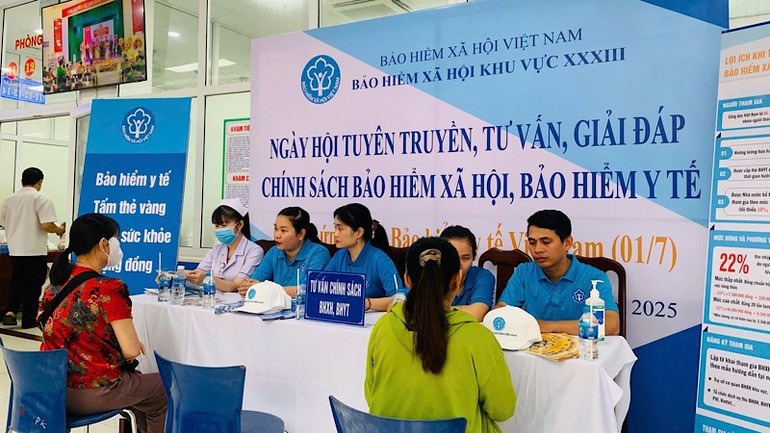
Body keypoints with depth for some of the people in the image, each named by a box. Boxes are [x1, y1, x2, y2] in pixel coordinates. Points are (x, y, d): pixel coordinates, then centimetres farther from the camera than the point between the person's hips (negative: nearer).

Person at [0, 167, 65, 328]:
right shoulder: (41, 199, -11)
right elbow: (47, 225, -20)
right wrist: (59, 230, 0)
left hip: (15, 250, 5)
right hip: (35, 251, -5)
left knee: (16, 282, 19)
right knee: (33, 286, 4)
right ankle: (29, 321, 10)